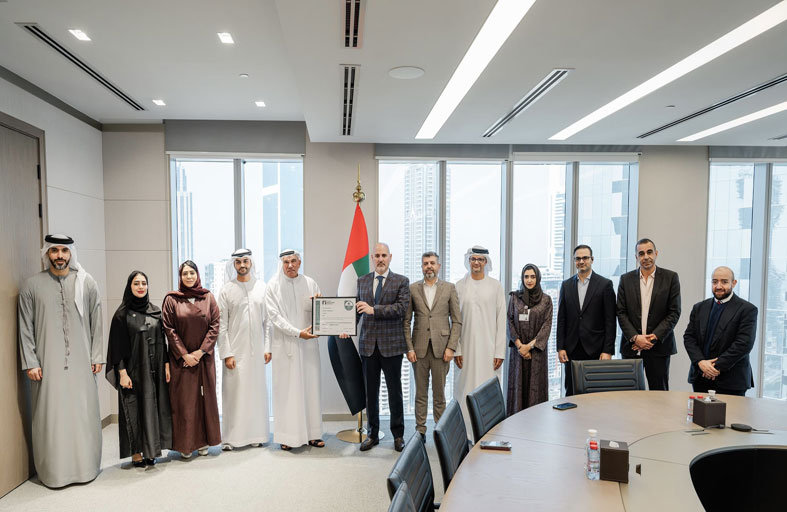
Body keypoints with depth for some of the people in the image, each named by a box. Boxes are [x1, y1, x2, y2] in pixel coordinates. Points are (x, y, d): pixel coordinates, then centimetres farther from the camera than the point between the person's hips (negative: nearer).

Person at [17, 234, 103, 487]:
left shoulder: (87, 283, 3)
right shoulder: (32, 285, 1)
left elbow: (96, 324, 5)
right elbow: (25, 328, 2)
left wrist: (97, 356, 3)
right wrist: (30, 362, -3)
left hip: (81, 362, 1)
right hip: (47, 364, 0)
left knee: (84, 414, 5)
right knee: (50, 416, 3)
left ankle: (85, 466, 19)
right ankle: (54, 471, 18)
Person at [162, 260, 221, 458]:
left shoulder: (208, 297, 4)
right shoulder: (171, 299, 0)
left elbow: (215, 326, 0)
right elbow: (169, 329, -4)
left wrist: (200, 351, -9)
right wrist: (185, 354, -11)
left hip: (204, 357, 2)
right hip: (181, 358, -2)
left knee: (205, 397, 6)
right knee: (183, 399, 1)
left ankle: (204, 441, 17)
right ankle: (185, 444, 11)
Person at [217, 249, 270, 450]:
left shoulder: (262, 287, 6)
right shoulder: (226, 290, 1)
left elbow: (268, 320, 6)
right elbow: (221, 325, -2)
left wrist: (267, 347, 0)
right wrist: (226, 353, -8)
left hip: (257, 350, 2)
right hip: (235, 350, -2)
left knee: (257, 390, 7)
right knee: (233, 392, 0)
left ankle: (256, 434, 18)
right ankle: (231, 437, 11)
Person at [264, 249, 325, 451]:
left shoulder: (310, 283, 8)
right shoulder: (273, 286, 0)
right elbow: (275, 316, -7)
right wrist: (298, 332, -16)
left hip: (308, 343, 3)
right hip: (284, 344, -3)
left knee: (310, 386, 5)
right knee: (286, 389, 0)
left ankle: (312, 433, 14)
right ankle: (287, 436, 9)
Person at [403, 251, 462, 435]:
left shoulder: (449, 288, 4)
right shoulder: (412, 289, 6)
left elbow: (457, 321, 3)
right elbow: (406, 321, 5)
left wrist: (451, 347, -5)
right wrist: (409, 348, -3)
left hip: (441, 348, -1)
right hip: (419, 348, 1)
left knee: (439, 393, 6)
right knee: (420, 393, 7)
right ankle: (420, 430, 18)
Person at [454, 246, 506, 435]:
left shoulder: (495, 286, 4)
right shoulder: (460, 286, 5)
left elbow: (501, 320, 2)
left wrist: (500, 352, -4)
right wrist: (456, 349, -2)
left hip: (488, 347, 0)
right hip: (466, 348, 1)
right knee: (466, 389, 2)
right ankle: (466, 434, 11)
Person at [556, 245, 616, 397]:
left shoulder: (605, 284, 0)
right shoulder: (566, 285, 9)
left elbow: (610, 320, -3)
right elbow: (561, 319, 9)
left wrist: (608, 350, -8)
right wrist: (560, 347, 3)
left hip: (596, 349, -3)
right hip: (572, 350, 3)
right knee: (571, 392, 6)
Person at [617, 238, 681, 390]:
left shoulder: (670, 277, 3)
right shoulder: (626, 279, 7)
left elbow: (674, 312, -2)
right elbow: (621, 312, 3)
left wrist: (655, 337, -11)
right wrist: (635, 337, -9)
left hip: (659, 346, -1)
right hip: (632, 346, 1)